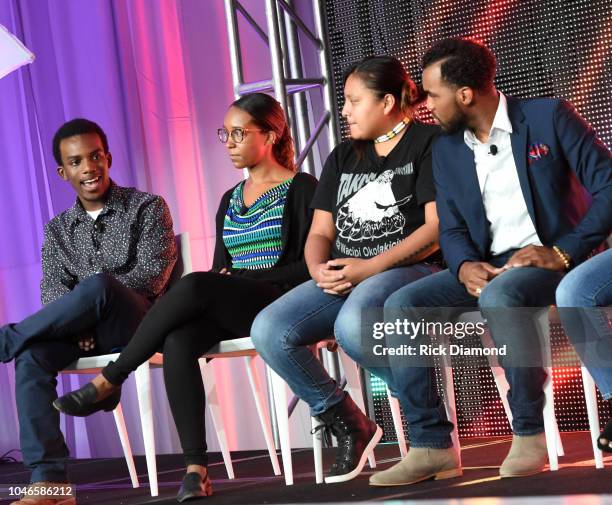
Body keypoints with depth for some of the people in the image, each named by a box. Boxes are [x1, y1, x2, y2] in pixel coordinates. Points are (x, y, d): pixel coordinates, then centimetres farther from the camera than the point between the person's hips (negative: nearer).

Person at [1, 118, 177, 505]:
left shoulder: (147, 208, 7)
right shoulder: (58, 229, 18)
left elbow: (153, 276, -7)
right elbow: (53, 291, 5)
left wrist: (92, 291, -18)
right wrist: (77, 319, -18)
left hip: (139, 321, -4)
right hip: (86, 331, 4)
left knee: (98, 285, -38)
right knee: (32, 355, -30)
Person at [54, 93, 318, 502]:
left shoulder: (301, 188, 3)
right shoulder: (229, 201, 23)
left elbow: (310, 266, -6)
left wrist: (240, 277, -11)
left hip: (279, 301, -6)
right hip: (228, 311, 6)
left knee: (195, 285, -34)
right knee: (178, 342, -30)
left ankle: (110, 381, -22)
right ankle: (196, 468, -35)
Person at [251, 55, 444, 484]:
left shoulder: (429, 143, 0)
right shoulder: (343, 158, 21)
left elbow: (438, 227, -11)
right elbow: (320, 232, 18)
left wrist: (369, 268, -18)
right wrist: (318, 269, -7)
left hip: (410, 269, -7)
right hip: (344, 276, 7)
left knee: (353, 324, -39)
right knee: (269, 330, -18)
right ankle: (348, 426, -2)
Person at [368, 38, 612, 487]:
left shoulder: (548, 117, -5)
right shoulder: (446, 149, 12)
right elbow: (451, 229, 10)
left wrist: (564, 252, -19)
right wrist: (464, 265, -13)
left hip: (550, 259, -6)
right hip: (488, 267, 6)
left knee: (499, 295, -38)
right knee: (400, 306, -17)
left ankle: (529, 433, -25)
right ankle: (431, 445, -18)